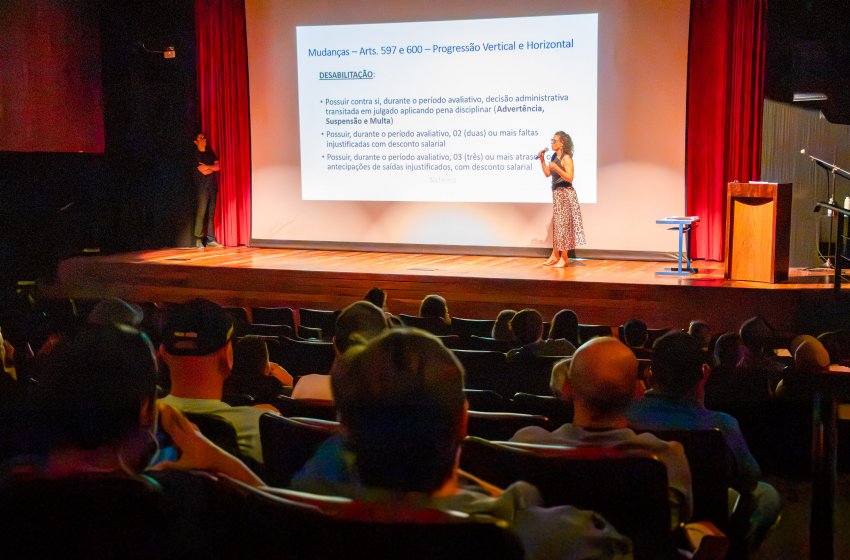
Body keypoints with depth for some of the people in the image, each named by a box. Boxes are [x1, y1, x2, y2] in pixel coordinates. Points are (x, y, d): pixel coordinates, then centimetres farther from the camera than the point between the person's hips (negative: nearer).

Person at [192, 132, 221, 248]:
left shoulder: (209, 151, 15)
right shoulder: (195, 154, -3)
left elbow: (217, 166, 6)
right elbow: (203, 171, -11)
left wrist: (207, 167, -8)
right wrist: (212, 167, 3)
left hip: (212, 185, 6)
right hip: (202, 185, -6)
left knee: (211, 212, 4)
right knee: (201, 211, -11)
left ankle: (210, 239, 6)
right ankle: (198, 239, -9)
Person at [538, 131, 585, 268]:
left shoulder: (566, 158, -14)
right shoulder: (554, 156, 10)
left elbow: (570, 178, -19)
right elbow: (547, 173, 15)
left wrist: (556, 168, -28)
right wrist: (542, 160, 5)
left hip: (565, 194, -8)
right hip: (557, 193, 8)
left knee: (563, 224, -4)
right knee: (556, 224, 12)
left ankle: (564, 258, 2)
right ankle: (555, 255, 19)